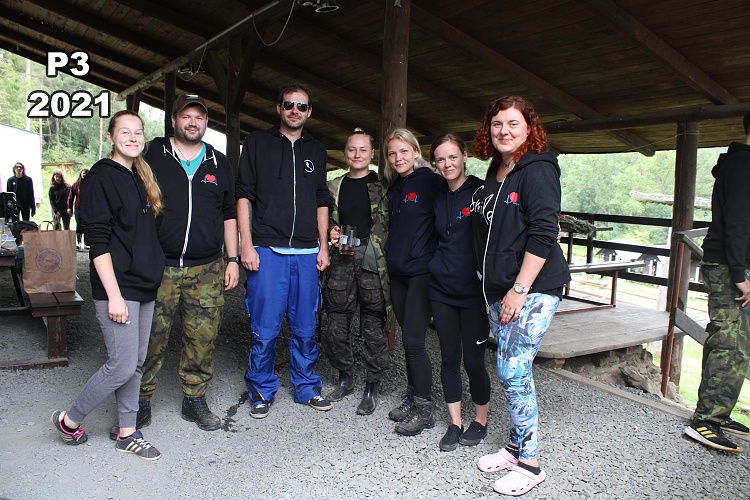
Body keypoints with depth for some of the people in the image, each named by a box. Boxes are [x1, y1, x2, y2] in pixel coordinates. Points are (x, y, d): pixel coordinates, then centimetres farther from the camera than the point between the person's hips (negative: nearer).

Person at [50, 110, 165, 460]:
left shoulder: (140, 178, 14)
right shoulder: (100, 177, -9)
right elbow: (97, 241, -15)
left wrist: (154, 277, 15)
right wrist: (114, 295, -19)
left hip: (145, 286, 8)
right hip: (118, 287, -8)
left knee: (135, 364, 12)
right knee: (122, 365, -5)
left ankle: (127, 434, 23)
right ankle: (70, 420, 18)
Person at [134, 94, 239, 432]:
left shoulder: (219, 164, 14)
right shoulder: (153, 156, 6)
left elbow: (229, 215, 17)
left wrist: (232, 259, 10)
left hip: (207, 270, 2)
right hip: (158, 266, -2)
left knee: (202, 340, 5)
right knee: (151, 338, 0)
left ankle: (195, 400, 20)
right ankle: (141, 401, 18)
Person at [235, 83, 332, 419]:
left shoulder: (316, 151, 15)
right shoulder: (257, 143, 6)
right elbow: (243, 195, 1)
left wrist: (323, 247, 11)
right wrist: (247, 245, -7)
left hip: (307, 253, 3)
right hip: (267, 251, -3)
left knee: (305, 328, 9)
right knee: (264, 329, 0)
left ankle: (307, 388, 24)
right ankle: (261, 391, 18)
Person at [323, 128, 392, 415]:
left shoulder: (382, 186, 4)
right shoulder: (334, 187, 14)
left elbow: (391, 226, 3)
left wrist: (375, 252, -7)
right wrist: (332, 236, 2)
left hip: (373, 263, -3)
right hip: (341, 262, 4)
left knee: (373, 328, 2)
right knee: (336, 327, 6)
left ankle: (372, 388, 17)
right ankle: (344, 379, 27)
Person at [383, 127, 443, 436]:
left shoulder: (430, 181, -8)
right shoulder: (394, 189, 14)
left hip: (422, 272, -7)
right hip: (397, 273, 7)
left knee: (413, 341, -6)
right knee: (408, 339, 13)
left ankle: (423, 408, 7)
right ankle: (412, 396, 25)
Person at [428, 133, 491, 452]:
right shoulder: (437, 198, 10)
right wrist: (434, 264, 8)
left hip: (473, 290, -5)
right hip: (441, 288, 5)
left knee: (473, 360, 2)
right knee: (449, 357, 10)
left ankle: (480, 421, 25)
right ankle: (455, 424, 24)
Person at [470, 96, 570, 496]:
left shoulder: (537, 169, -11)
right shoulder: (494, 173, 14)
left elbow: (542, 234, -18)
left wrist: (520, 290, -20)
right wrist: (497, 290, 16)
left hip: (533, 289, -8)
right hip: (499, 291, 8)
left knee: (512, 371, -8)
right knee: (512, 371, 13)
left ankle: (529, 464, 8)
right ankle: (514, 447, 28)